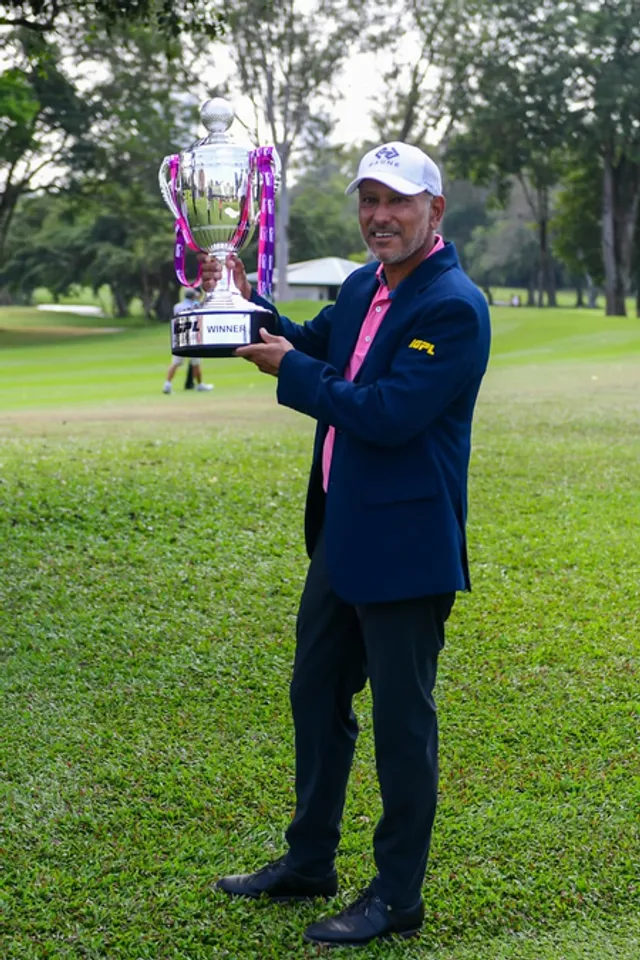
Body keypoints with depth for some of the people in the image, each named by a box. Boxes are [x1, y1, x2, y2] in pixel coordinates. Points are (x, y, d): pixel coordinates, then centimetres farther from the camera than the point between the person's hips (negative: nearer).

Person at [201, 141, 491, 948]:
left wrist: (292, 371, -16)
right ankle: (308, 863, 37)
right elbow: (313, 346, 24)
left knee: (401, 721, 3)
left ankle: (397, 897, 18)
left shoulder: (454, 307, -18)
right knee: (316, 694, 20)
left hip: (405, 544, -9)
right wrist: (246, 302, 8)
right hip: (342, 533, 10)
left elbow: (391, 414, -26)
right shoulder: (363, 286, 9)